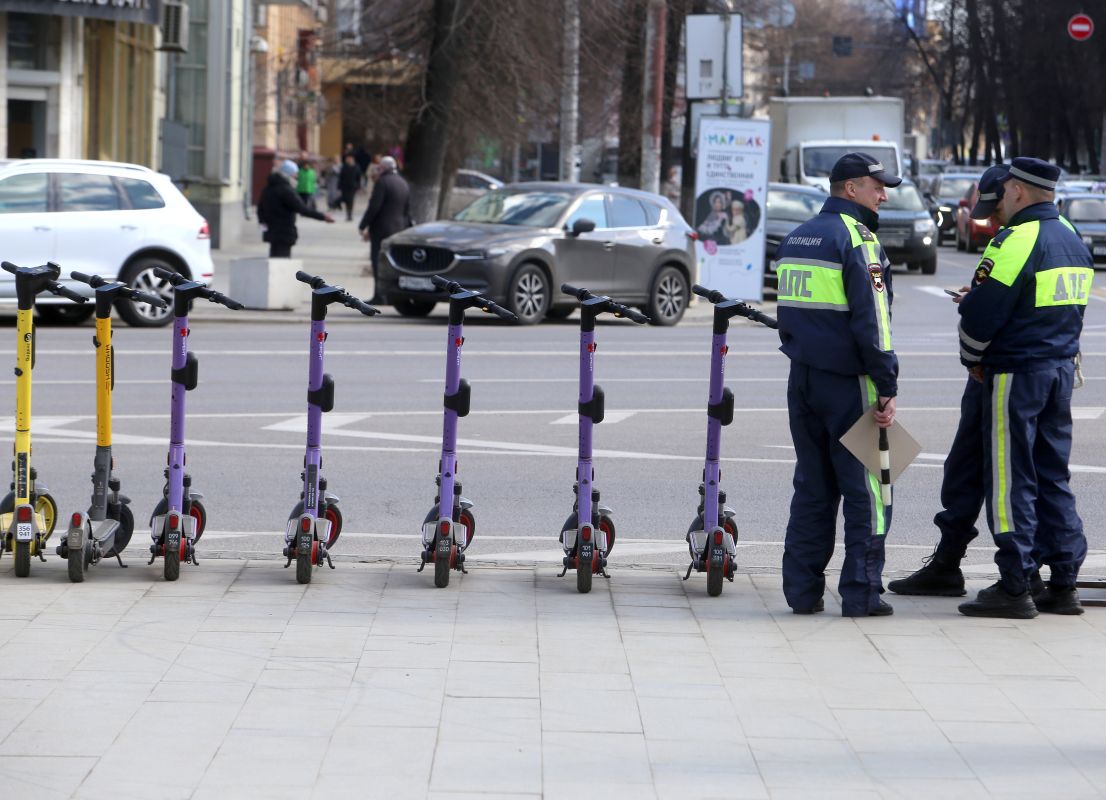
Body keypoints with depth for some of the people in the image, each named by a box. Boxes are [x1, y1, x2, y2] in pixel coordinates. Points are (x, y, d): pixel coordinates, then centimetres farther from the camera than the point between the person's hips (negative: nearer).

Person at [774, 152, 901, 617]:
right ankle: (861, 593, -2)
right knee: (866, 490, -2)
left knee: (812, 487, 12)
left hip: (803, 379, 8)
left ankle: (802, 590, 12)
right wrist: (887, 388, -16)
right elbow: (871, 320, -18)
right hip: (848, 385, -8)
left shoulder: (796, 238, 14)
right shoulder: (856, 239, -12)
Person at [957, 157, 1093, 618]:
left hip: (1015, 373, -8)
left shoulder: (1017, 242, -16)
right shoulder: (1072, 240, 11)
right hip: (1062, 370, 8)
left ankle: (1015, 588, -4)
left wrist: (972, 356, 2)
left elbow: (980, 315, -16)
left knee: (1010, 480, -3)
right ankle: (1063, 584, 13)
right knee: (1053, 477, 13)